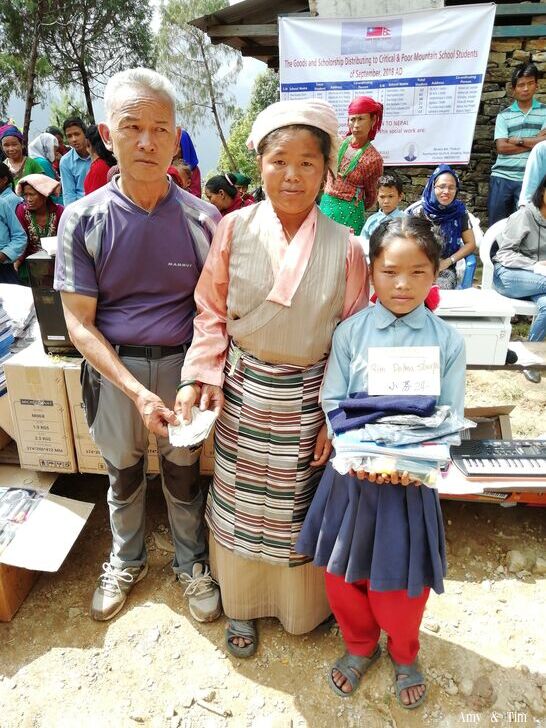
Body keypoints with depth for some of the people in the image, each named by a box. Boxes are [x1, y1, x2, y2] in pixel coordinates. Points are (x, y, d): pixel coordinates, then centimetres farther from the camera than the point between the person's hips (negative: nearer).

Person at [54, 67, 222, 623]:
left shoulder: (202, 219, -7)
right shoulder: (82, 219, -9)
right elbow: (80, 323, -11)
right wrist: (137, 391, -21)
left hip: (181, 364, 0)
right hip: (113, 369, 1)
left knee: (183, 475, 17)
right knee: (123, 476, 21)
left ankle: (190, 563, 44)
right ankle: (126, 561, 49)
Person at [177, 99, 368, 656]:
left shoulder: (344, 247, -9)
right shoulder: (235, 229, -7)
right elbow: (212, 313, -1)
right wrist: (200, 377, -11)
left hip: (308, 400, 0)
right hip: (244, 394, 1)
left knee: (302, 507, 16)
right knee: (242, 504, 16)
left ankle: (303, 603, 47)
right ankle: (242, 603, 44)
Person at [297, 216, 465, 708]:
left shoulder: (447, 341, -6)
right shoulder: (350, 332, -6)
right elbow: (333, 402, -6)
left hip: (414, 479, 0)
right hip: (353, 472, 1)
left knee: (404, 579, 15)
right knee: (342, 571, 16)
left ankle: (404, 656, 49)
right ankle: (360, 646, 48)